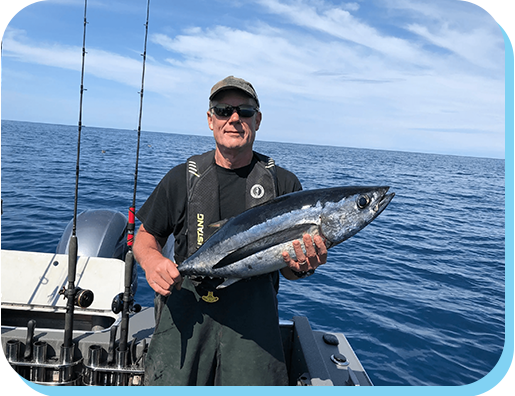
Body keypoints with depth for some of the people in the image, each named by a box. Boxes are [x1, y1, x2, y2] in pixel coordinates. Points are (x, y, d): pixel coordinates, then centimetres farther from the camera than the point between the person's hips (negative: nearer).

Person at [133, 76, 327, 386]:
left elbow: (288, 267, 8)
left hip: (254, 319, 0)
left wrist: (302, 267, -15)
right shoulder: (183, 178, 5)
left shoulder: (284, 183, 4)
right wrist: (151, 261, -9)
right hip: (186, 314, 1)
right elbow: (146, 235, 13)